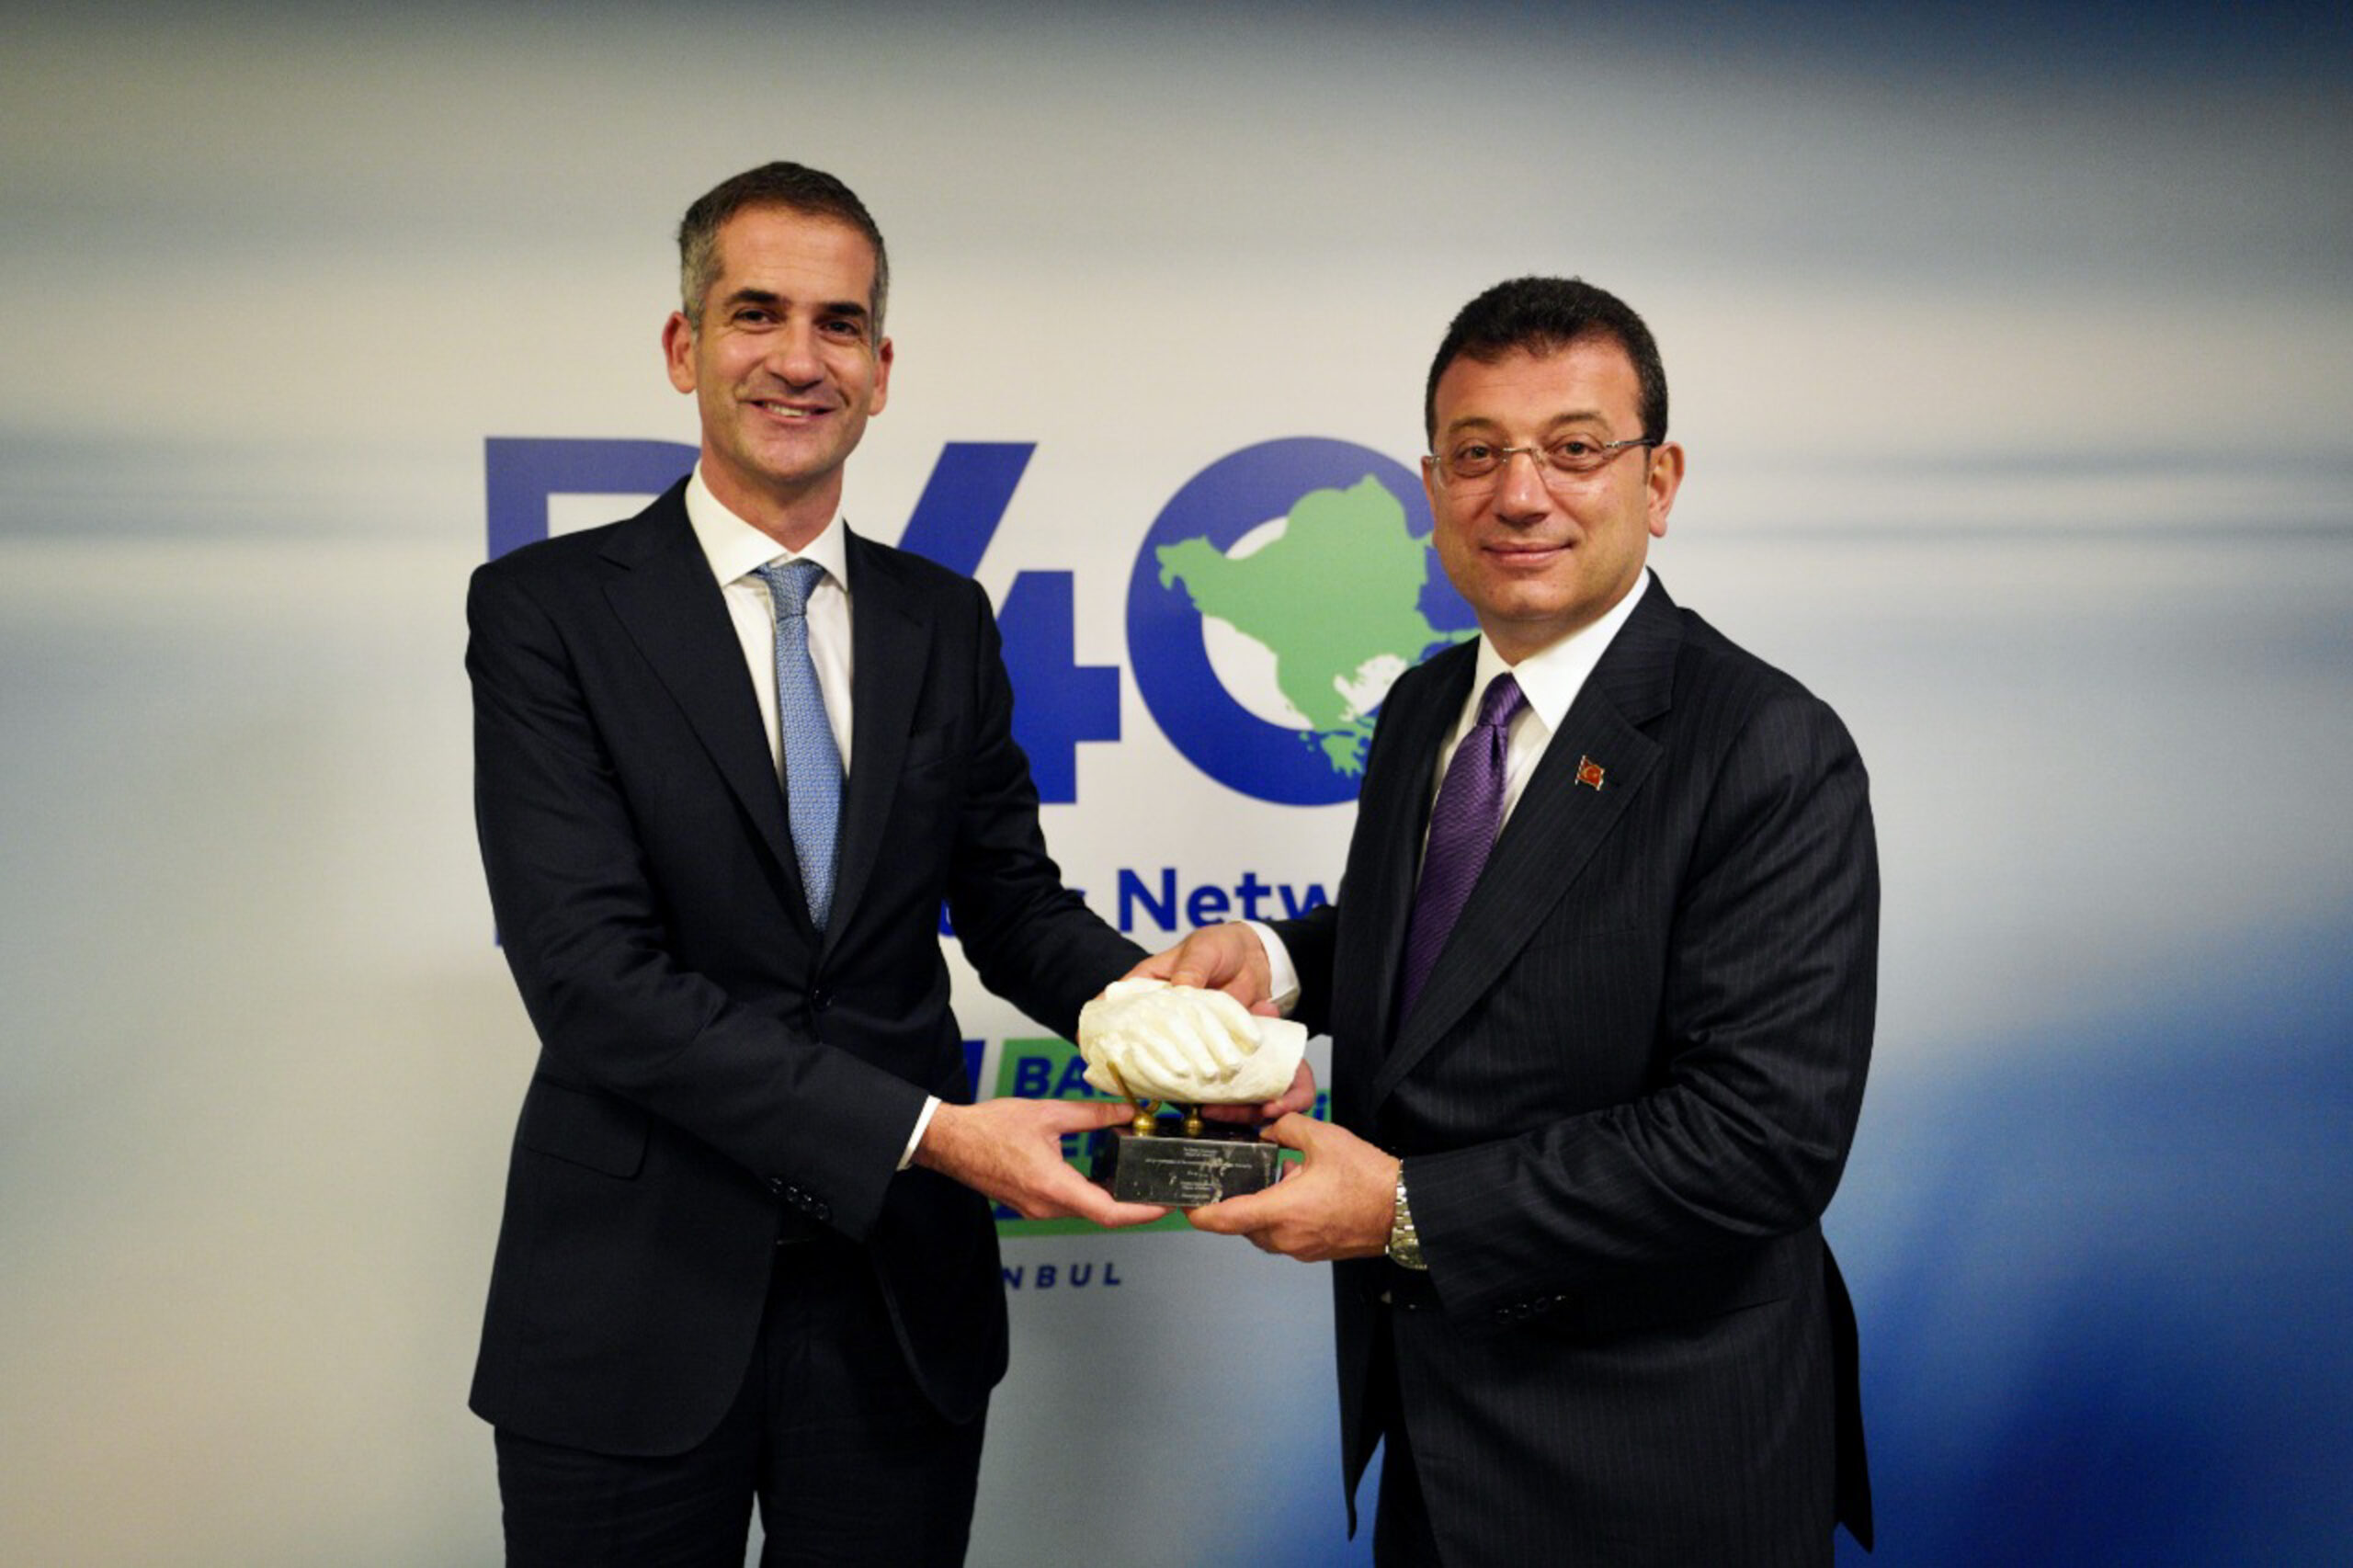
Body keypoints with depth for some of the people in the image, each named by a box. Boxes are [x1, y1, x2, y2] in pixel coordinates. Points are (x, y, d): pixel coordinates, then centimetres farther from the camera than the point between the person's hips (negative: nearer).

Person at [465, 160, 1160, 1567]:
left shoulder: (947, 621, 7)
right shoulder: (546, 609, -7)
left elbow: (1010, 901, 10)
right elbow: (592, 975, -16)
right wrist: (925, 1132, -22)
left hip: (901, 1302, 4)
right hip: (637, 1307, -3)